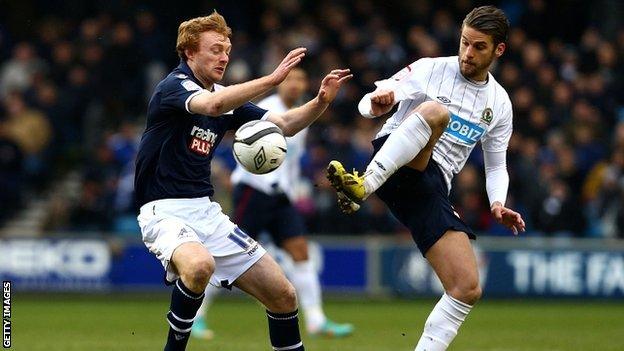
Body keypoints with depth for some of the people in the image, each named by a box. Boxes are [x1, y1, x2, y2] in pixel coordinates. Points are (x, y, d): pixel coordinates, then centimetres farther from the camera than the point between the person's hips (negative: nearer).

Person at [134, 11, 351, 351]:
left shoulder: (227, 96, 12)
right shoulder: (174, 86, -11)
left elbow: (285, 124, 9)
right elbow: (212, 105, -33)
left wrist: (321, 101, -9)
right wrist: (272, 79, -34)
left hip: (206, 211, 8)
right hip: (165, 211, -8)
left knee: (283, 295, 2)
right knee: (200, 265, -39)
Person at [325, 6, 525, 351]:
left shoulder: (500, 103, 15)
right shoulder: (430, 69, 3)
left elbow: (496, 166, 23)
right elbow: (369, 103, -2)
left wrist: (497, 203, 2)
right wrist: (376, 103, -27)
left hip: (430, 190, 4)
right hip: (395, 164, -4)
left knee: (468, 289, -11)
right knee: (435, 111, -36)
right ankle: (363, 185, -49)